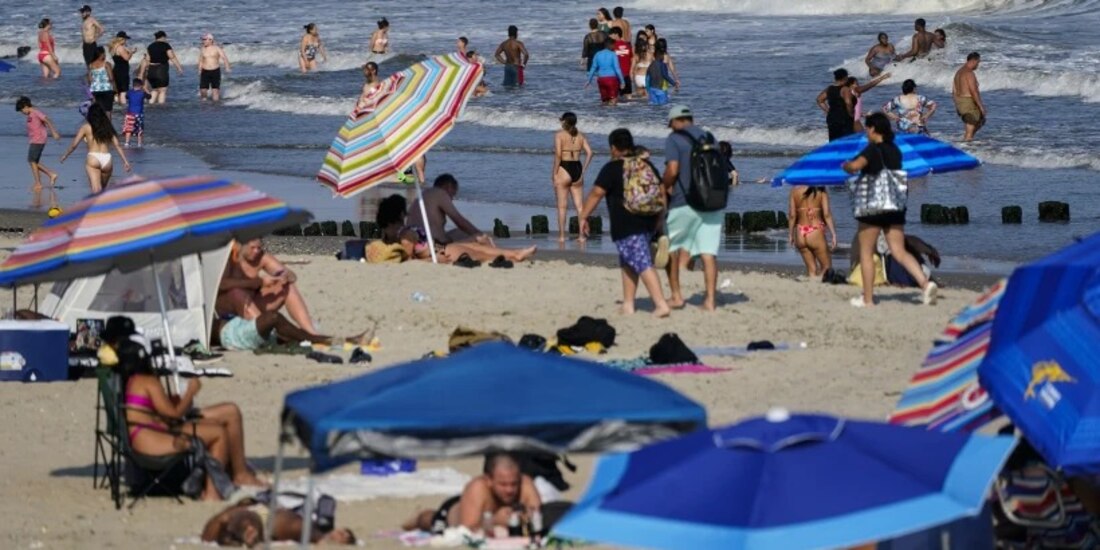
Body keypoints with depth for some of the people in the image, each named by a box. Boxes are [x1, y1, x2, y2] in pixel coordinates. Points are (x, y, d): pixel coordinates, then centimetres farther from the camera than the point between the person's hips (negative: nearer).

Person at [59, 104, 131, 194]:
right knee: (102, 188, 22)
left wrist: (65, 155, 19)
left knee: (96, 190, -14)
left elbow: (74, 145, 4)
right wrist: (125, 161, 8)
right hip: (107, 159, 3)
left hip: (93, 159, -3)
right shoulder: (108, 127, 13)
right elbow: (117, 145, 7)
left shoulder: (86, 127, 5)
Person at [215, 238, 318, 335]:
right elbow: (222, 284, -36)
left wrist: (286, 277, -28)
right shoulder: (228, 255, -19)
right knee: (237, 293, -38)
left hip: (251, 305, 6)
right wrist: (259, 281, -35)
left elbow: (292, 275, -1)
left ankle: (311, 333, -21)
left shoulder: (262, 257, -3)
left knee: (288, 287, -10)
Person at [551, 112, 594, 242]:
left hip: (564, 169, -4)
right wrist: (583, 171, 7)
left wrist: (554, 173, -11)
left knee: (562, 206, 3)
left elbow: (558, 154, -15)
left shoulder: (559, 135, -6)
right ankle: (582, 235, 6)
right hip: (577, 169, 4)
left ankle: (561, 236, 4)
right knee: (579, 205, 8)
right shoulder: (580, 136, 8)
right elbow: (589, 153, 0)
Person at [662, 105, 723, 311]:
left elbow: (672, 169, -15)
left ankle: (676, 295, 12)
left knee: (671, 247, 13)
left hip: (684, 202, -4)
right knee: (709, 252, 2)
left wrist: (664, 186, 2)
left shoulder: (674, 139, -5)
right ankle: (711, 299, -3)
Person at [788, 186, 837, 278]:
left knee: (811, 270, 13)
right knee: (826, 268, 8)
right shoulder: (821, 191, -6)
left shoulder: (795, 190, 3)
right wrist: (833, 234, -8)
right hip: (815, 233, -4)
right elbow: (826, 214, -12)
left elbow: (792, 215, 3)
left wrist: (791, 234, 11)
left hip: (800, 234, 4)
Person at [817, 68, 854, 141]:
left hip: (831, 118, 7)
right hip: (844, 118, -7)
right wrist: (850, 113, -12)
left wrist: (827, 111, 13)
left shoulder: (829, 89, 9)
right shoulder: (845, 89, -13)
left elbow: (820, 100, 15)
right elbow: (848, 103, -27)